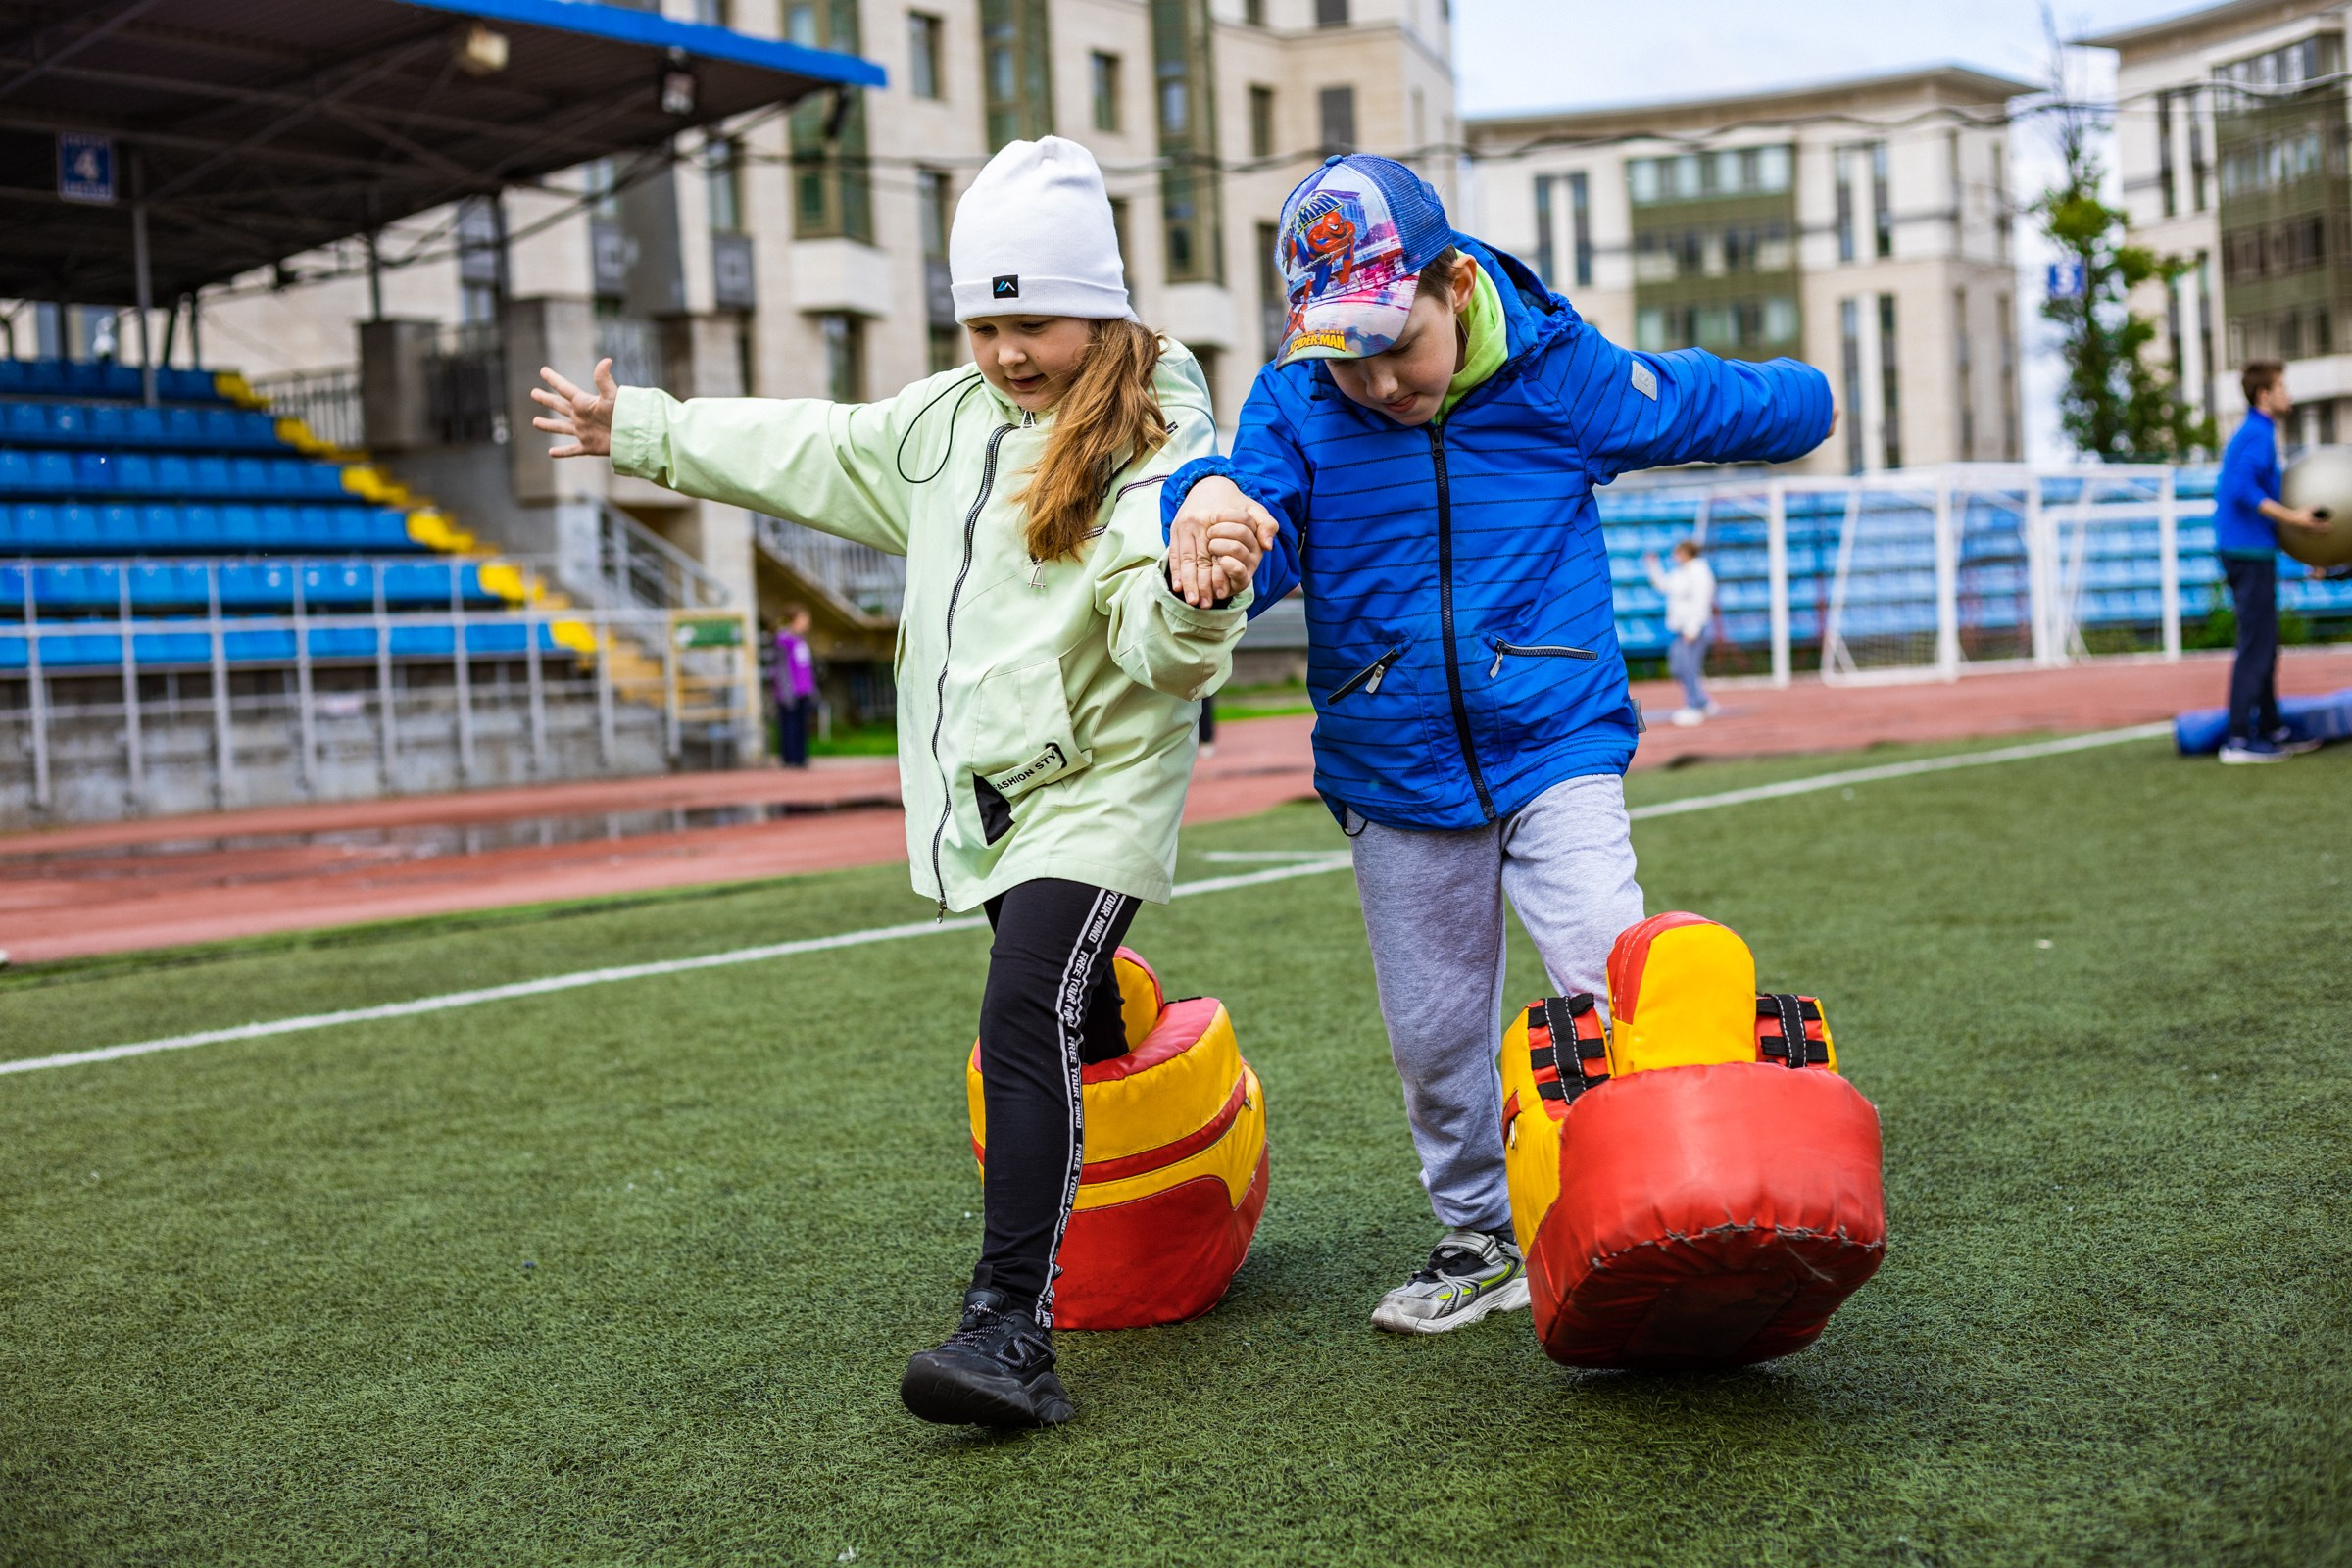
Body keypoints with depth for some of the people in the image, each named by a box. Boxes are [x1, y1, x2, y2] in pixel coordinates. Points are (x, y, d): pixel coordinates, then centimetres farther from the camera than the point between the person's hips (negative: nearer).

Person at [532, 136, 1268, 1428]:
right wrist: (643, 431, 29)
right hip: (980, 786, 8)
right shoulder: (948, 419, 12)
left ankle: (1012, 1327, -23)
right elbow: (809, 453, 24)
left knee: (1027, 1023, -19)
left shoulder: (1158, 442, -12)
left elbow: (1163, 648, -23)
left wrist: (1195, 602, -47)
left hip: (1093, 788, -7)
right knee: (1071, 1004, 17)